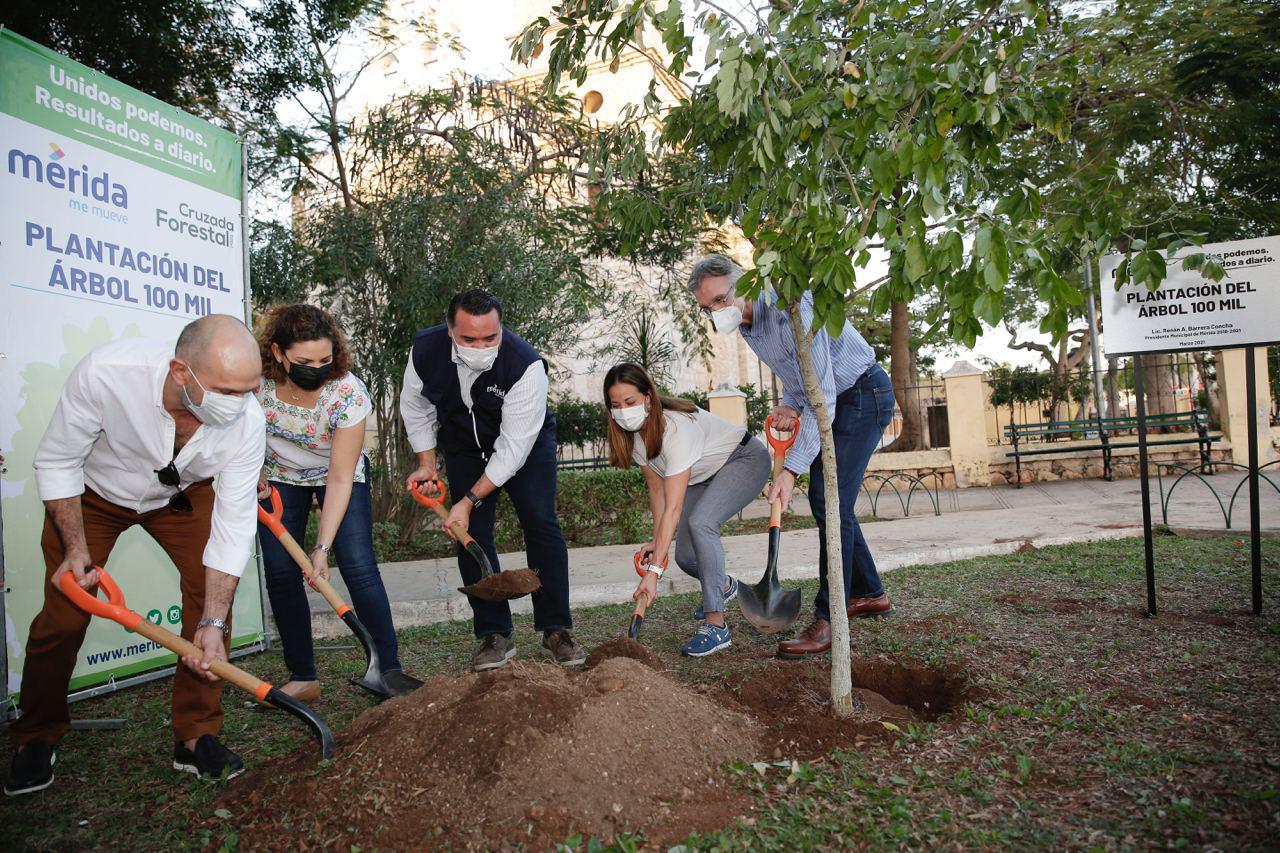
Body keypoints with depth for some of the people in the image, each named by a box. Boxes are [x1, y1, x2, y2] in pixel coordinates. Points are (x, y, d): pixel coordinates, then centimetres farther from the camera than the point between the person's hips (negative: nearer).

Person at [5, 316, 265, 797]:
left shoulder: (247, 422, -33)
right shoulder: (105, 372, -39)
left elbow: (233, 524, -26)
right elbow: (56, 462, -21)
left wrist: (212, 624, -30)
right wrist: (76, 548, -23)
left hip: (182, 496, 2)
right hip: (91, 491, -1)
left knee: (214, 591, -14)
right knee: (63, 616, -5)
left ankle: (196, 738, 3)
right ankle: (36, 738, 23)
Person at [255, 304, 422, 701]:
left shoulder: (349, 394, -33)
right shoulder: (255, 381, -27)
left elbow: (339, 480, -29)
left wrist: (323, 547, -30)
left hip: (339, 473, -2)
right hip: (278, 477, 3)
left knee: (359, 567, -15)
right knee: (280, 573, -4)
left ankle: (389, 671, -8)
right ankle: (303, 679, 7)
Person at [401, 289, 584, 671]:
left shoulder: (526, 365, -37)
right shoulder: (425, 349, -23)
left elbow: (513, 447, -33)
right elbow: (415, 407, -2)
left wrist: (470, 500, -31)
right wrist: (427, 464, -4)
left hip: (526, 443, -3)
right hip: (465, 446, 3)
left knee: (541, 525, -12)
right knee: (471, 536, -4)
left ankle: (556, 630, -2)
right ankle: (495, 635, 5)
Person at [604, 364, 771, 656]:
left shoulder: (676, 427, -38)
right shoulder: (633, 432, -13)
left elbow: (673, 508, -41)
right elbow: (656, 487, -4)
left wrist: (654, 571, -44)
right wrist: (658, 541, -13)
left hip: (745, 460, -8)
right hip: (704, 474, 8)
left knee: (699, 522, -33)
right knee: (685, 557, -1)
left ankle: (716, 626, -26)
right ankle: (723, 585, 35)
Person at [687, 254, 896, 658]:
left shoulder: (789, 308, -31)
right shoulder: (744, 323, 0)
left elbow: (822, 396, -33)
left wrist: (792, 468, -35)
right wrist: (791, 404, -7)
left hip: (863, 394, -10)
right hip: (832, 398, 10)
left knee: (830, 500, -15)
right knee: (823, 499, 12)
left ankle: (828, 619, -11)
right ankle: (869, 593, 26)